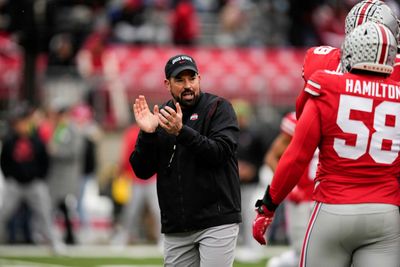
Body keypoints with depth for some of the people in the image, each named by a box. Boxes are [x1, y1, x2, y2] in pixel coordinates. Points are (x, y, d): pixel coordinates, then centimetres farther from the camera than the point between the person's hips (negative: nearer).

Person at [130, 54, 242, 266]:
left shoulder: (218, 108, 0)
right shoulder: (158, 117, 11)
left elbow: (221, 152, -15)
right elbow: (142, 171, 5)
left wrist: (182, 132, -25)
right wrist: (147, 134, -11)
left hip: (216, 222, -4)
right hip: (175, 229, 5)